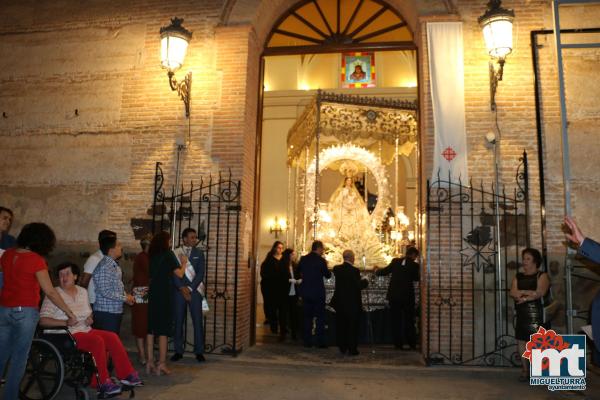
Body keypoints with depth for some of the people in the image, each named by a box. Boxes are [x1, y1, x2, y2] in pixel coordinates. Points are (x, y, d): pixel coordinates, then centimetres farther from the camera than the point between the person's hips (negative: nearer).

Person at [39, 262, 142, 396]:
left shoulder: (82, 291, 15)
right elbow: (43, 320, -13)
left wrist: (90, 319, 5)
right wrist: (65, 322, -23)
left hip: (86, 330, 6)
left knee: (112, 337, -18)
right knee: (97, 341, -31)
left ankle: (127, 375, -14)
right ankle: (103, 383, -25)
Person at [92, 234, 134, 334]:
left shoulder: (115, 265, 12)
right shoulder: (104, 267, -19)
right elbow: (105, 292, -23)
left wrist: (126, 296, 7)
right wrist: (125, 298, -15)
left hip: (116, 311, 9)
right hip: (105, 313, -9)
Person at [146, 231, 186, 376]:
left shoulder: (152, 256, 9)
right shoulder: (168, 254, -7)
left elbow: (151, 275, 15)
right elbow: (179, 274, -8)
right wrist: (183, 262, 9)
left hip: (152, 294, 6)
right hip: (165, 295, -6)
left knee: (151, 328, 8)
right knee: (163, 330, -1)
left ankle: (150, 362, 12)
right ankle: (161, 364, 0)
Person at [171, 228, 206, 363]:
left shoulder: (199, 253, 6)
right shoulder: (175, 253, 4)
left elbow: (200, 273, -1)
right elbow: (173, 273, -2)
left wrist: (190, 289, -10)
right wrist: (182, 288, -12)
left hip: (194, 290, 0)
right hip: (179, 291, 0)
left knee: (197, 321, -1)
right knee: (178, 321, 4)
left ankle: (199, 351, 7)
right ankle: (178, 351, 16)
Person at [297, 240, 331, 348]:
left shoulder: (303, 259, 1)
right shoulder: (321, 260, -12)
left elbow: (298, 272, 13)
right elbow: (328, 275, -5)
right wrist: (325, 266, 11)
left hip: (305, 292, 4)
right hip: (318, 293, -4)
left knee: (307, 317, 11)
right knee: (320, 317, 5)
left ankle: (307, 341, 14)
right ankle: (320, 341, 6)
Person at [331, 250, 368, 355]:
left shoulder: (336, 269, -1)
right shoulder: (354, 270, -18)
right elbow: (359, 286, -17)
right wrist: (365, 281, 3)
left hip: (339, 302, 5)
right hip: (352, 303, -5)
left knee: (340, 326, 14)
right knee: (352, 327, 7)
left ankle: (342, 348, 22)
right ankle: (352, 349, 11)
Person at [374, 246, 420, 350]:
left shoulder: (395, 261, -2)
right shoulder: (414, 265, -7)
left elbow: (385, 271, 5)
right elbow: (416, 278, 7)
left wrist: (377, 271, 24)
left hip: (394, 296, 2)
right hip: (408, 297, -2)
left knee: (396, 321, 9)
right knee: (409, 321, 11)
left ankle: (398, 343, 11)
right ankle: (412, 344, 14)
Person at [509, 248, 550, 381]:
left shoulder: (542, 276, 1)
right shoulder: (518, 276, 15)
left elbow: (539, 293, -14)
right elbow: (512, 293, 1)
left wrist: (521, 293, -11)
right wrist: (528, 292, -13)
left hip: (535, 312, -5)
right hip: (521, 313, 5)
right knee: (521, 341, 5)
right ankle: (525, 370, 14)